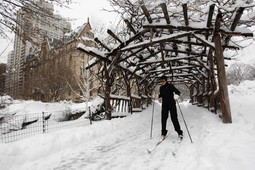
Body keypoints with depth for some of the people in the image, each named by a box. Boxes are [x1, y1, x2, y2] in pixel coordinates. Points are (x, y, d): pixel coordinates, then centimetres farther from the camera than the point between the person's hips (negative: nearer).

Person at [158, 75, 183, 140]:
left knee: (174, 118, -4)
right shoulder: (161, 88, 7)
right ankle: (163, 133, 16)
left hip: (172, 104, -5)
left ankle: (179, 133, 10)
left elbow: (178, 92, -13)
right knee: (163, 118, 3)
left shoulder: (170, 86, -9)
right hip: (164, 105, 5)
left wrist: (176, 95, -34)